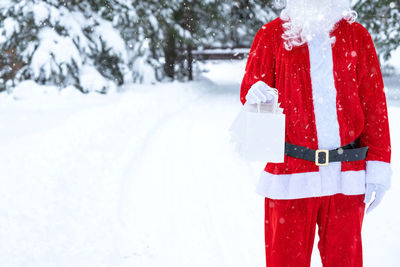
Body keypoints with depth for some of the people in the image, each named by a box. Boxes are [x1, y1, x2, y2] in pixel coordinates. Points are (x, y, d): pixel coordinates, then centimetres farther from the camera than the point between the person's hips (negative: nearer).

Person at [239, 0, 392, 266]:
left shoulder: (357, 36, 9)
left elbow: (374, 103, 7)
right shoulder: (272, 35, 5)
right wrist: (256, 94, -21)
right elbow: (249, 88, 5)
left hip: (347, 179, 1)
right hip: (290, 174, -1)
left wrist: (378, 166, 1)